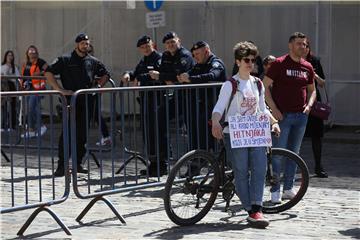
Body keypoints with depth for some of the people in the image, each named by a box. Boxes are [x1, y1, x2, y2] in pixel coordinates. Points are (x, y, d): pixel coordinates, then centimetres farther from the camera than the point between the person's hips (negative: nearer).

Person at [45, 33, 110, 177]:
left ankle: (78, 164, 14)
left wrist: (98, 85, 11)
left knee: (82, 133, 5)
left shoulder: (92, 61, 14)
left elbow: (105, 75, 28)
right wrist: (61, 90, -11)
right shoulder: (65, 60, 2)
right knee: (67, 132, -9)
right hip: (70, 100, -4)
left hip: (87, 101, 4)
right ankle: (61, 165, -6)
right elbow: (48, 73, -4)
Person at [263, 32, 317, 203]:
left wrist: (309, 104, 2)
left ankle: (288, 189, 20)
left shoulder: (307, 67, 10)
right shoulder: (279, 64, -5)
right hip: (282, 115, -5)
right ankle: (275, 191, 1)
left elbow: (312, 90, 22)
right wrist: (273, 109, -13)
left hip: (301, 115, 5)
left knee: (294, 153, 11)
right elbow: (265, 87, -6)